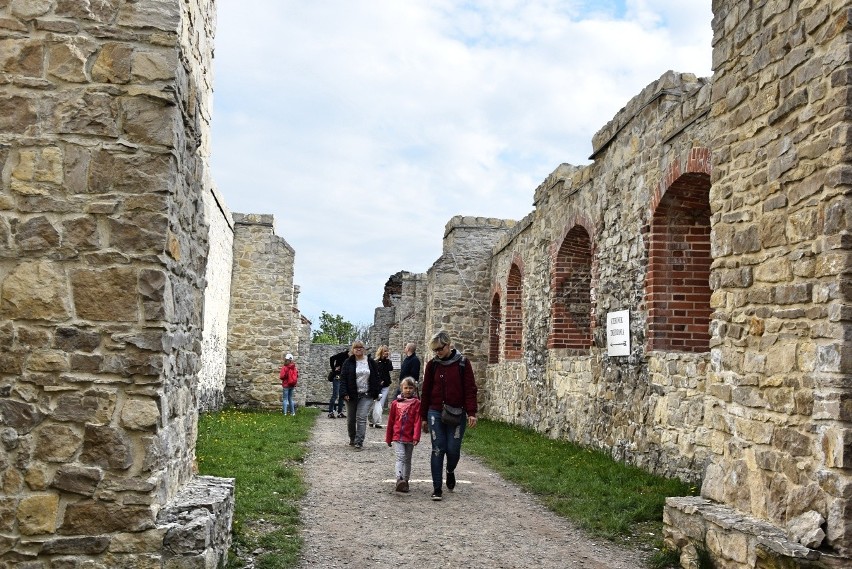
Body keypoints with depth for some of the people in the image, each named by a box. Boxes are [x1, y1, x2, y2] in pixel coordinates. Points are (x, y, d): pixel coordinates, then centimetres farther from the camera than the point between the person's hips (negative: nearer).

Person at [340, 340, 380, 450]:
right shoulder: (348, 362, 0)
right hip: (351, 395, 1)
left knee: (362, 418, -12)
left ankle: (359, 442, -11)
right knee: (351, 419, 12)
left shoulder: (371, 362, 5)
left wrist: (376, 392, 2)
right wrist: (345, 393, -12)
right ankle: (352, 439, 32)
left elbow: (376, 378, 8)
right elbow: (343, 378, -2)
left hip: (366, 395, -1)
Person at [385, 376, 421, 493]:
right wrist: (388, 438, 12)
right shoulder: (395, 403, 4)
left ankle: (405, 481, 20)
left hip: (410, 438, 1)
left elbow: (417, 421, -6)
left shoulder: (416, 403, 0)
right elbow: (390, 421, 10)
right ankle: (399, 479, -26)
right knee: (401, 457, -15)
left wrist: (416, 437, -16)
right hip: (397, 437, 0)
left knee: (407, 460, 11)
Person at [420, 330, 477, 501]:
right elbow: (426, 391, 8)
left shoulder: (462, 363, -3)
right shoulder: (432, 364, 3)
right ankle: (437, 488, 6)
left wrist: (471, 413, -11)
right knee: (438, 450, -1)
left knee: (453, 449, -1)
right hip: (435, 413, 1)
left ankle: (450, 471, 33)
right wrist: (424, 417, 7)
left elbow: (470, 389, -4)